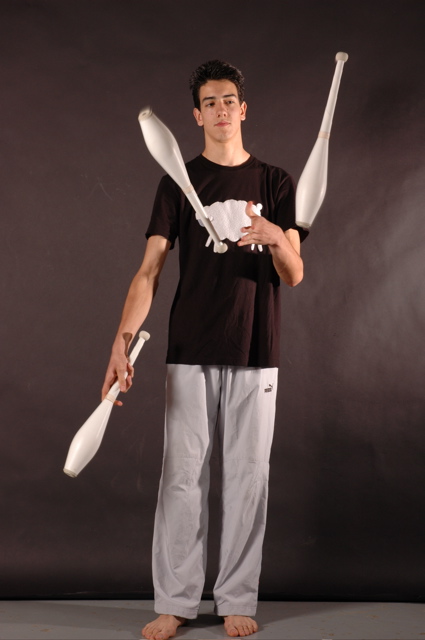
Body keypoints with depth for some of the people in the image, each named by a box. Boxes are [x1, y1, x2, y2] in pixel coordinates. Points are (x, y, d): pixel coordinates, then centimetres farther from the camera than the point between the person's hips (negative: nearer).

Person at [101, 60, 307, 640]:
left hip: (255, 353, 1)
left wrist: (276, 239, -23)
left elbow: (294, 275, 1)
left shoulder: (274, 182, 7)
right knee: (182, 475, 2)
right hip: (191, 353, 0)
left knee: (247, 477, 5)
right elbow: (150, 270, -2)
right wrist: (122, 340, -17)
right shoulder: (179, 182, 6)